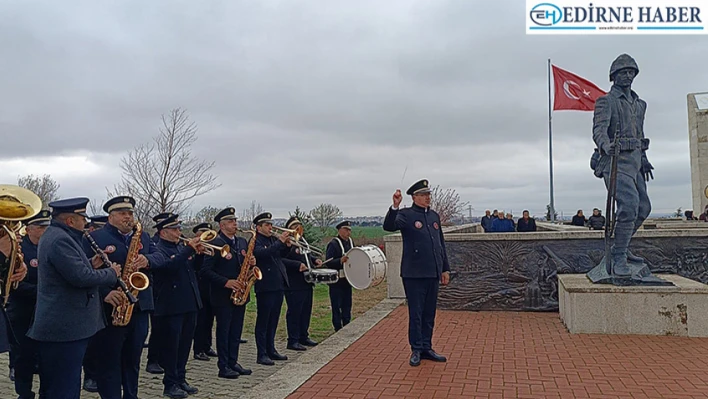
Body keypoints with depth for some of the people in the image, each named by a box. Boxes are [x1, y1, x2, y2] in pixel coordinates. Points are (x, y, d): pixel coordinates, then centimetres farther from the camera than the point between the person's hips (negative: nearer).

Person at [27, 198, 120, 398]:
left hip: (61, 324, 11)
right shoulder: (60, 240, -20)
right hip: (66, 327, -11)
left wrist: (91, 264, 5)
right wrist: (112, 273, -12)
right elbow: (81, 277, -27)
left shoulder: (54, 236, 14)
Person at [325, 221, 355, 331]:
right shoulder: (333, 244, -13)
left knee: (347, 305, 15)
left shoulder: (350, 242, 10)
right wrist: (340, 261, -33)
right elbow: (328, 263, -19)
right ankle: (338, 329, 8)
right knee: (337, 306, -1)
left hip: (347, 279, 7)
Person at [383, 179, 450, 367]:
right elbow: (389, 226, -26)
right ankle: (416, 350, 15)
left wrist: (445, 269, 15)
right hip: (414, 274, -6)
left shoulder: (434, 216, 13)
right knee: (416, 313, 3)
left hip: (433, 273, 6)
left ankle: (427, 348, 25)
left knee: (429, 313, 13)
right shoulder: (406, 215, -6)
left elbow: (441, 244, 17)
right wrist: (395, 206, -40)